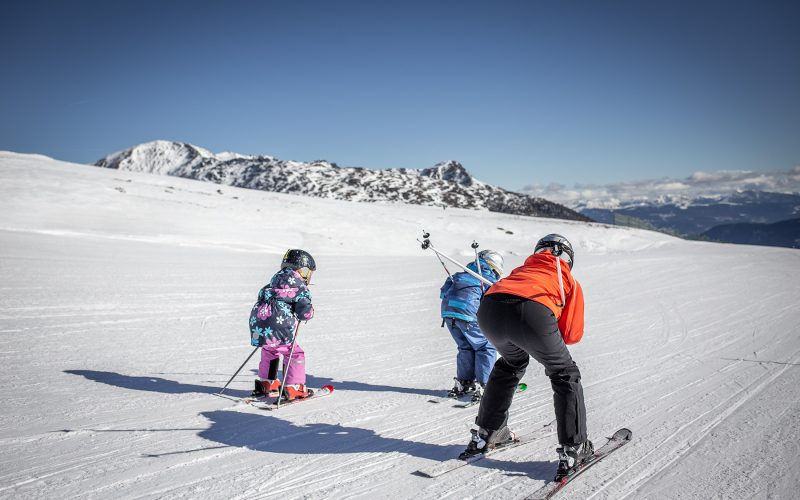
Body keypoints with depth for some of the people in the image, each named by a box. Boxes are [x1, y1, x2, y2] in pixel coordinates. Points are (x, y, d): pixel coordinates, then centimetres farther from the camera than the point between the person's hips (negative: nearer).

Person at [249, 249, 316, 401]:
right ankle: (293, 388, 3)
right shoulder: (300, 287, -4)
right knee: (295, 354, 5)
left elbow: (263, 295, 28)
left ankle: (265, 383, 38)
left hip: (258, 322, 8)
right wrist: (310, 312, 10)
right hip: (277, 327, -8)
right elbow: (305, 312, -12)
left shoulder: (276, 280, 20)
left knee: (270, 351, 30)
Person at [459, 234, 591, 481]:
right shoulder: (570, 282, 30)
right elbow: (572, 335, 22)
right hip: (532, 314, -4)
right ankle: (573, 449, 16)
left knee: (512, 363, 34)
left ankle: (485, 434, 38)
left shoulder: (521, 270, 40)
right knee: (565, 375, 20)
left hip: (488, 311, 4)